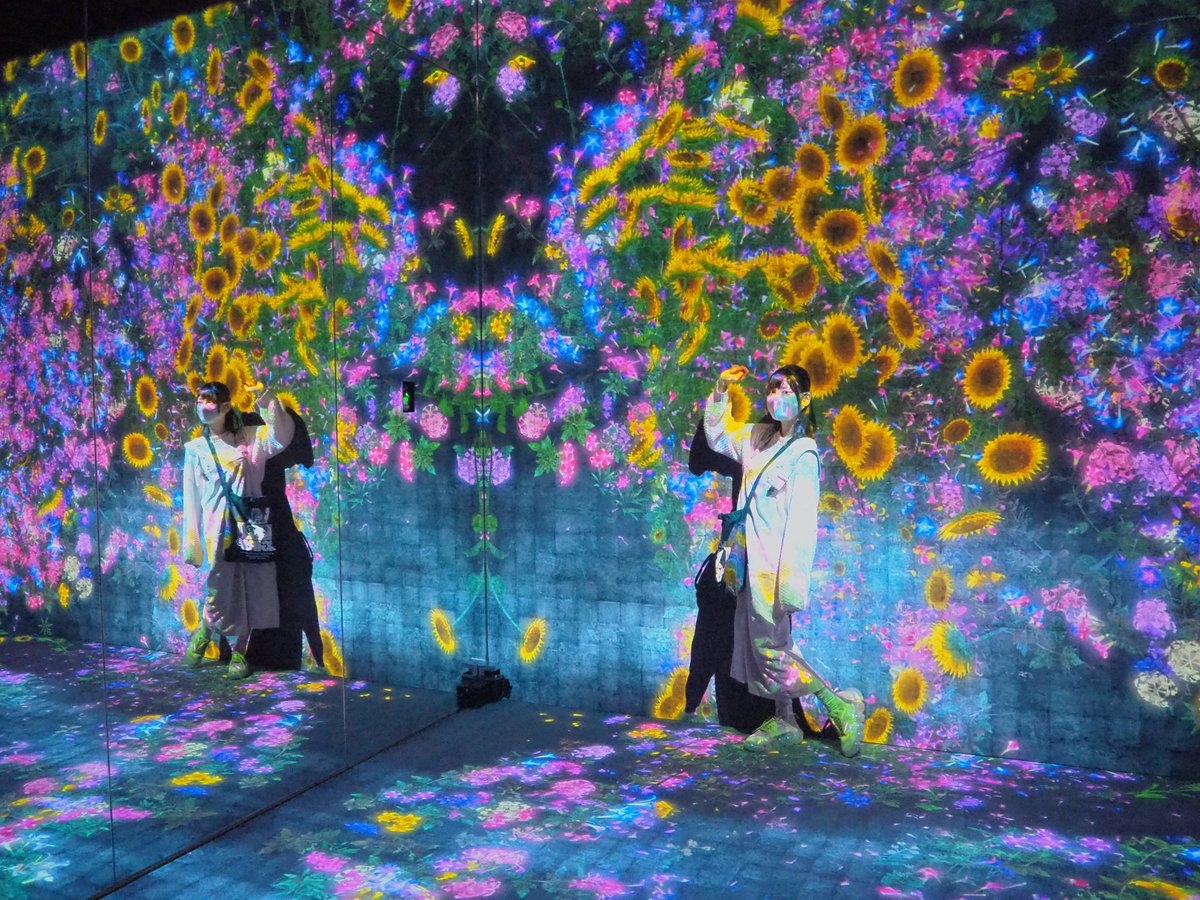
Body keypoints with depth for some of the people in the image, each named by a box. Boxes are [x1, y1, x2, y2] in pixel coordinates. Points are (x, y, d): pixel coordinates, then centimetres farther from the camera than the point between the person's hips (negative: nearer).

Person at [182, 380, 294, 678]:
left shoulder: (248, 438, 10)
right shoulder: (196, 448, 8)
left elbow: (281, 436, -5)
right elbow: (192, 498, 6)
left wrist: (265, 397, -14)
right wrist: (192, 543, 0)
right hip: (219, 528, -1)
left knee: (251, 592, 2)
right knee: (219, 592, -2)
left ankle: (239, 651, 16)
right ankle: (203, 631, 29)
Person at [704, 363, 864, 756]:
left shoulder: (803, 454, -13)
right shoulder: (759, 438, 9)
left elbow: (803, 520, -18)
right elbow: (718, 436, 27)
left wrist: (790, 581, -22)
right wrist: (721, 391, 14)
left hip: (775, 567, -8)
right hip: (754, 562, 8)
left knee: (771, 648, -5)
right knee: (764, 644, 13)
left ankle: (841, 708, 6)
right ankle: (784, 722, 25)